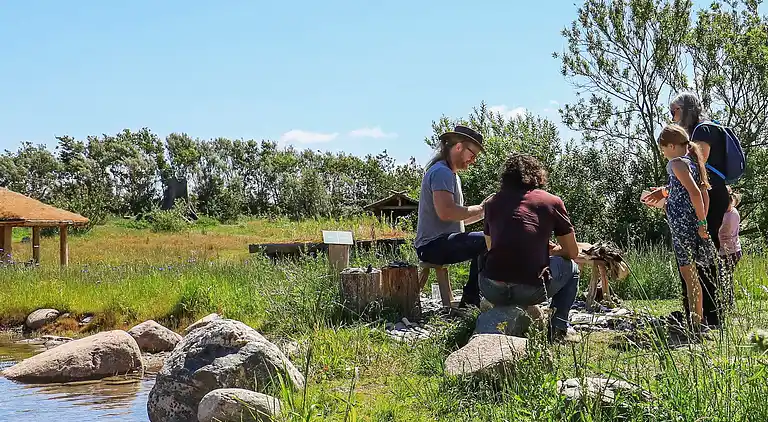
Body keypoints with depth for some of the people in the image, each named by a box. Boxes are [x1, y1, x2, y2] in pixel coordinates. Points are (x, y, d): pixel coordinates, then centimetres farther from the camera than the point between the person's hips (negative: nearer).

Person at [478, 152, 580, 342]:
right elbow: (573, 252, 16)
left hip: (491, 291, 3)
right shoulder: (552, 201, 8)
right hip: (530, 290, -3)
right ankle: (558, 328, 17)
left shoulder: (493, 202, 16)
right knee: (571, 268, 28)